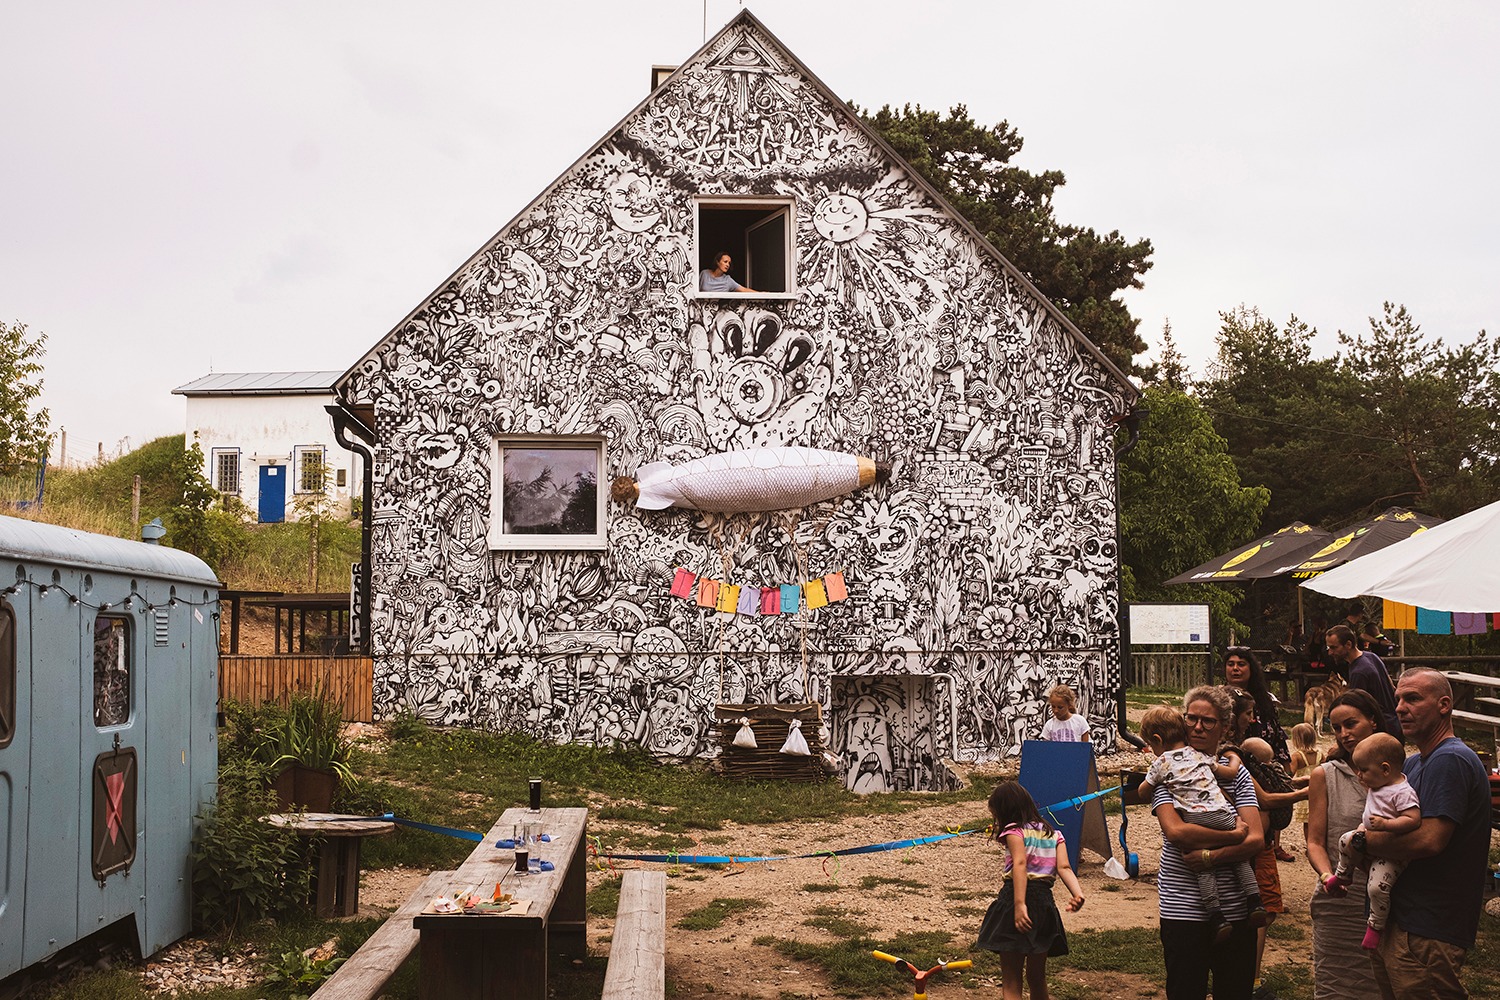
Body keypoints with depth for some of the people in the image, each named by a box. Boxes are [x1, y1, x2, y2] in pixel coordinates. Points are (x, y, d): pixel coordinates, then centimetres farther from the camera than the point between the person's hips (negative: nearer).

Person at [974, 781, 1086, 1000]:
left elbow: (1020, 865, -20)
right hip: (1045, 902, 6)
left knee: (1011, 982, -1)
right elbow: (1064, 868, 0)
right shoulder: (1053, 834, 16)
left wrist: (1019, 904, -28)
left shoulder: (1014, 831, -3)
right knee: (1037, 978, 21)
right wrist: (1077, 894, -14)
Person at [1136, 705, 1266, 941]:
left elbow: (1142, 793, 20)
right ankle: (1255, 902, 4)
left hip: (1194, 819, -3)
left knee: (1204, 868, 1)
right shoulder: (1200, 756, 19)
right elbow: (1231, 773, 26)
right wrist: (1235, 760, 47)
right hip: (1221, 814, 3)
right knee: (1240, 858, 16)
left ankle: (1217, 917, -10)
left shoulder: (1160, 764, 9)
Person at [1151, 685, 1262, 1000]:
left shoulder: (1236, 773, 6)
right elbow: (1175, 830, -16)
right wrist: (1233, 836, -12)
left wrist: (1208, 857, -17)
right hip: (1184, 910, -2)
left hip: (1235, 909, 2)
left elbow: (1256, 840, -4)